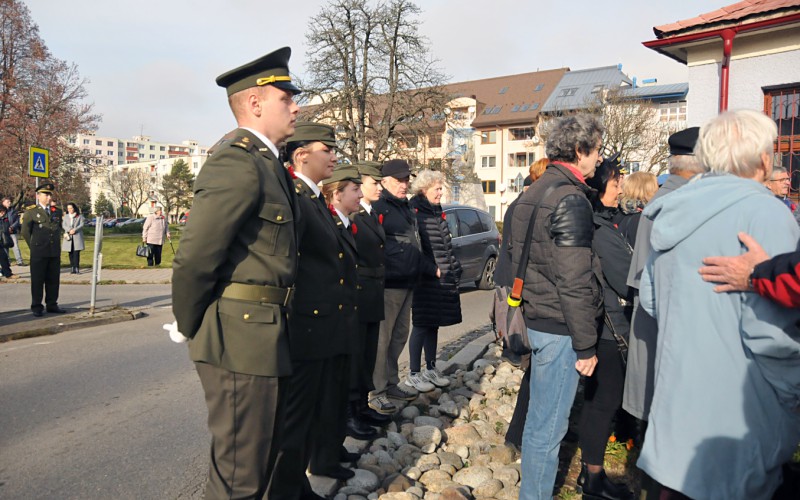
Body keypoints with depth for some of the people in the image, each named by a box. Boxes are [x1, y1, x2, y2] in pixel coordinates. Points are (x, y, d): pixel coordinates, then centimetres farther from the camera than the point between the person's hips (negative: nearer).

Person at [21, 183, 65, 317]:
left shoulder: (57, 212, 12)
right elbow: (25, 232, 4)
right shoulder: (31, 212, -1)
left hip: (55, 252, 4)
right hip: (38, 253, -4)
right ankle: (36, 307, 11)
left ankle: (52, 305, 17)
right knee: (37, 281, 3)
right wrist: (34, 246, 6)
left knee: (53, 280, 8)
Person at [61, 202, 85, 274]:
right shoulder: (66, 216, 16)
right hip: (69, 236, 3)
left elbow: (81, 225, -1)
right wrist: (69, 230, -12)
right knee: (71, 253, 1)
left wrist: (75, 230, -17)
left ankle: (76, 268, -13)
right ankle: (72, 268, 5)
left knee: (76, 252, -9)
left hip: (77, 236, -3)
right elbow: (63, 225, 6)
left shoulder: (80, 216, 7)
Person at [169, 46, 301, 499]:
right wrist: (189, 328, -6)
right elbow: (194, 258, -21)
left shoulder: (268, 163, 14)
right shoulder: (237, 163, -18)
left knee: (262, 461, 24)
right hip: (241, 336, -9)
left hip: (266, 337, 9)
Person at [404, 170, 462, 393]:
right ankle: (413, 374, 9)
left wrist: (454, 268, 16)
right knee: (421, 325, -2)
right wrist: (433, 270, -17)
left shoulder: (437, 212, 16)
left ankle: (431, 369, 24)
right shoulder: (414, 212, -10)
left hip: (443, 279, 8)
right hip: (426, 280, -8)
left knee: (433, 324, 13)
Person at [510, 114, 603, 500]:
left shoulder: (534, 192, 13)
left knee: (539, 419, 21)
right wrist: (586, 345, -14)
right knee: (548, 426, 2)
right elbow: (574, 282, -20)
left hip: (537, 319, 10)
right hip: (559, 327, -10)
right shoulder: (570, 198, -16)